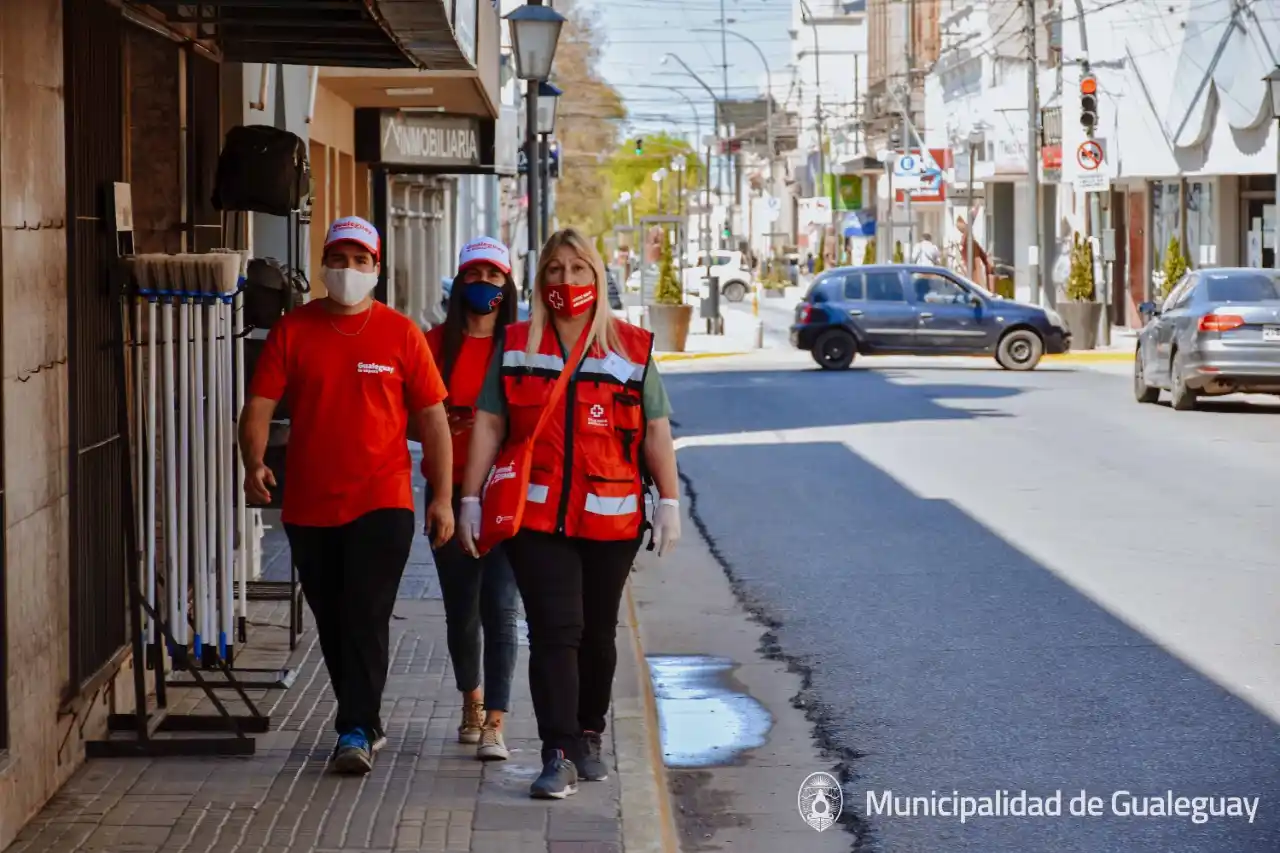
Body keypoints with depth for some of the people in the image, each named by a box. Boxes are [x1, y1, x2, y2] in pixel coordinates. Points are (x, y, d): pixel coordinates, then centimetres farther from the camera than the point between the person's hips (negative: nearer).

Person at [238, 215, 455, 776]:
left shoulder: (400, 334, 1)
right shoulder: (292, 330, 4)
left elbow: (432, 417, 4)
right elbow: (259, 404, 0)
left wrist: (442, 497, 0)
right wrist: (254, 463, -19)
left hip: (381, 503, -3)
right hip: (308, 507, 3)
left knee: (366, 619, -12)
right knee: (332, 624, 12)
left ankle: (356, 733, -10)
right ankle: (365, 724, 27)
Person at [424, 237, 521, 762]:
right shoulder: (437, 344, 6)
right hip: (451, 491, 2)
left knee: (499, 608, -11)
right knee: (460, 607, 12)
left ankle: (494, 726, -13)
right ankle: (472, 703, 35)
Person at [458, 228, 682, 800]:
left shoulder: (631, 347, 6)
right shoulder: (515, 346, 7)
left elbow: (656, 431, 6)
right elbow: (488, 426, 6)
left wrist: (669, 502, 0)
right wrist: (469, 500, 1)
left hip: (611, 517, 1)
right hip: (536, 515, -1)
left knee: (597, 633, 11)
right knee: (554, 630, -10)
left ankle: (589, 739, 27)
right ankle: (558, 755, -12)